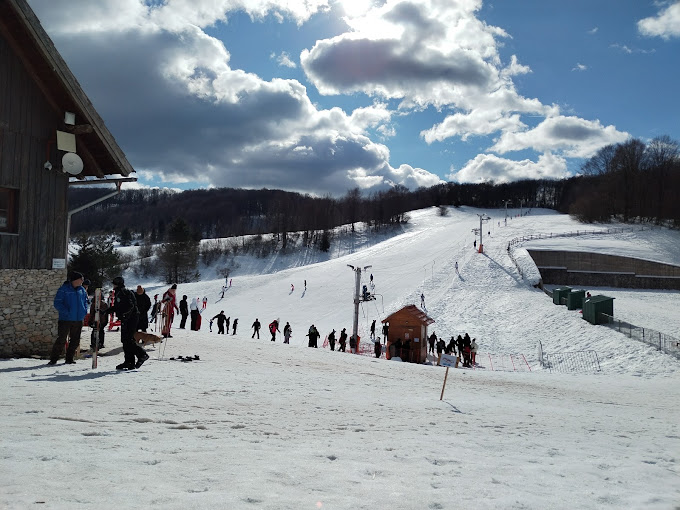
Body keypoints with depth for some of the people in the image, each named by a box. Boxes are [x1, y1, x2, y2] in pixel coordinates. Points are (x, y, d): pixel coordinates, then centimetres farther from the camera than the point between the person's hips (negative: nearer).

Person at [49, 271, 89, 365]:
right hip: (65, 319, -6)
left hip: (78, 320, 6)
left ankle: (70, 358, 20)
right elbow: (57, 303, -11)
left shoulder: (81, 290, 10)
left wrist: (85, 310, 6)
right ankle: (53, 359, 1)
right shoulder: (64, 289, -8)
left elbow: (85, 301, 23)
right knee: (61, 340, -7)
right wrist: (66, 312, -21)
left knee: (75, 340, 9)